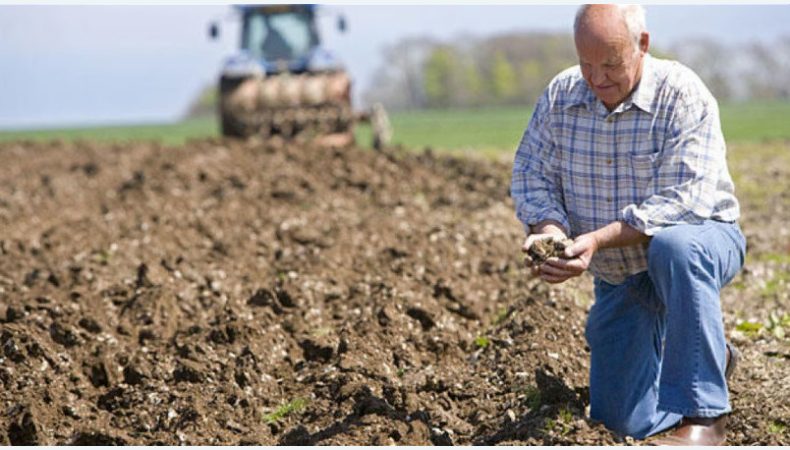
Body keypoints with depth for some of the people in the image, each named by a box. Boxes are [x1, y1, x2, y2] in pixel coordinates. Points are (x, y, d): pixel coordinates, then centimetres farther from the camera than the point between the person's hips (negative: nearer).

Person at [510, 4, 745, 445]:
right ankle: (709, 356, 32)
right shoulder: (561, 96, -5)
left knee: (674, 247, -43)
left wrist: (598, 240, -39)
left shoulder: (682, 95, -21)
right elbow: (532, 175, -1)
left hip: (700, 238, -5)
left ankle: (703, 416, -33)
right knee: (622, 421, 0)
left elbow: (684, 200, -29)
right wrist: (549, 227, -23)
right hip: (619, 277, 5)